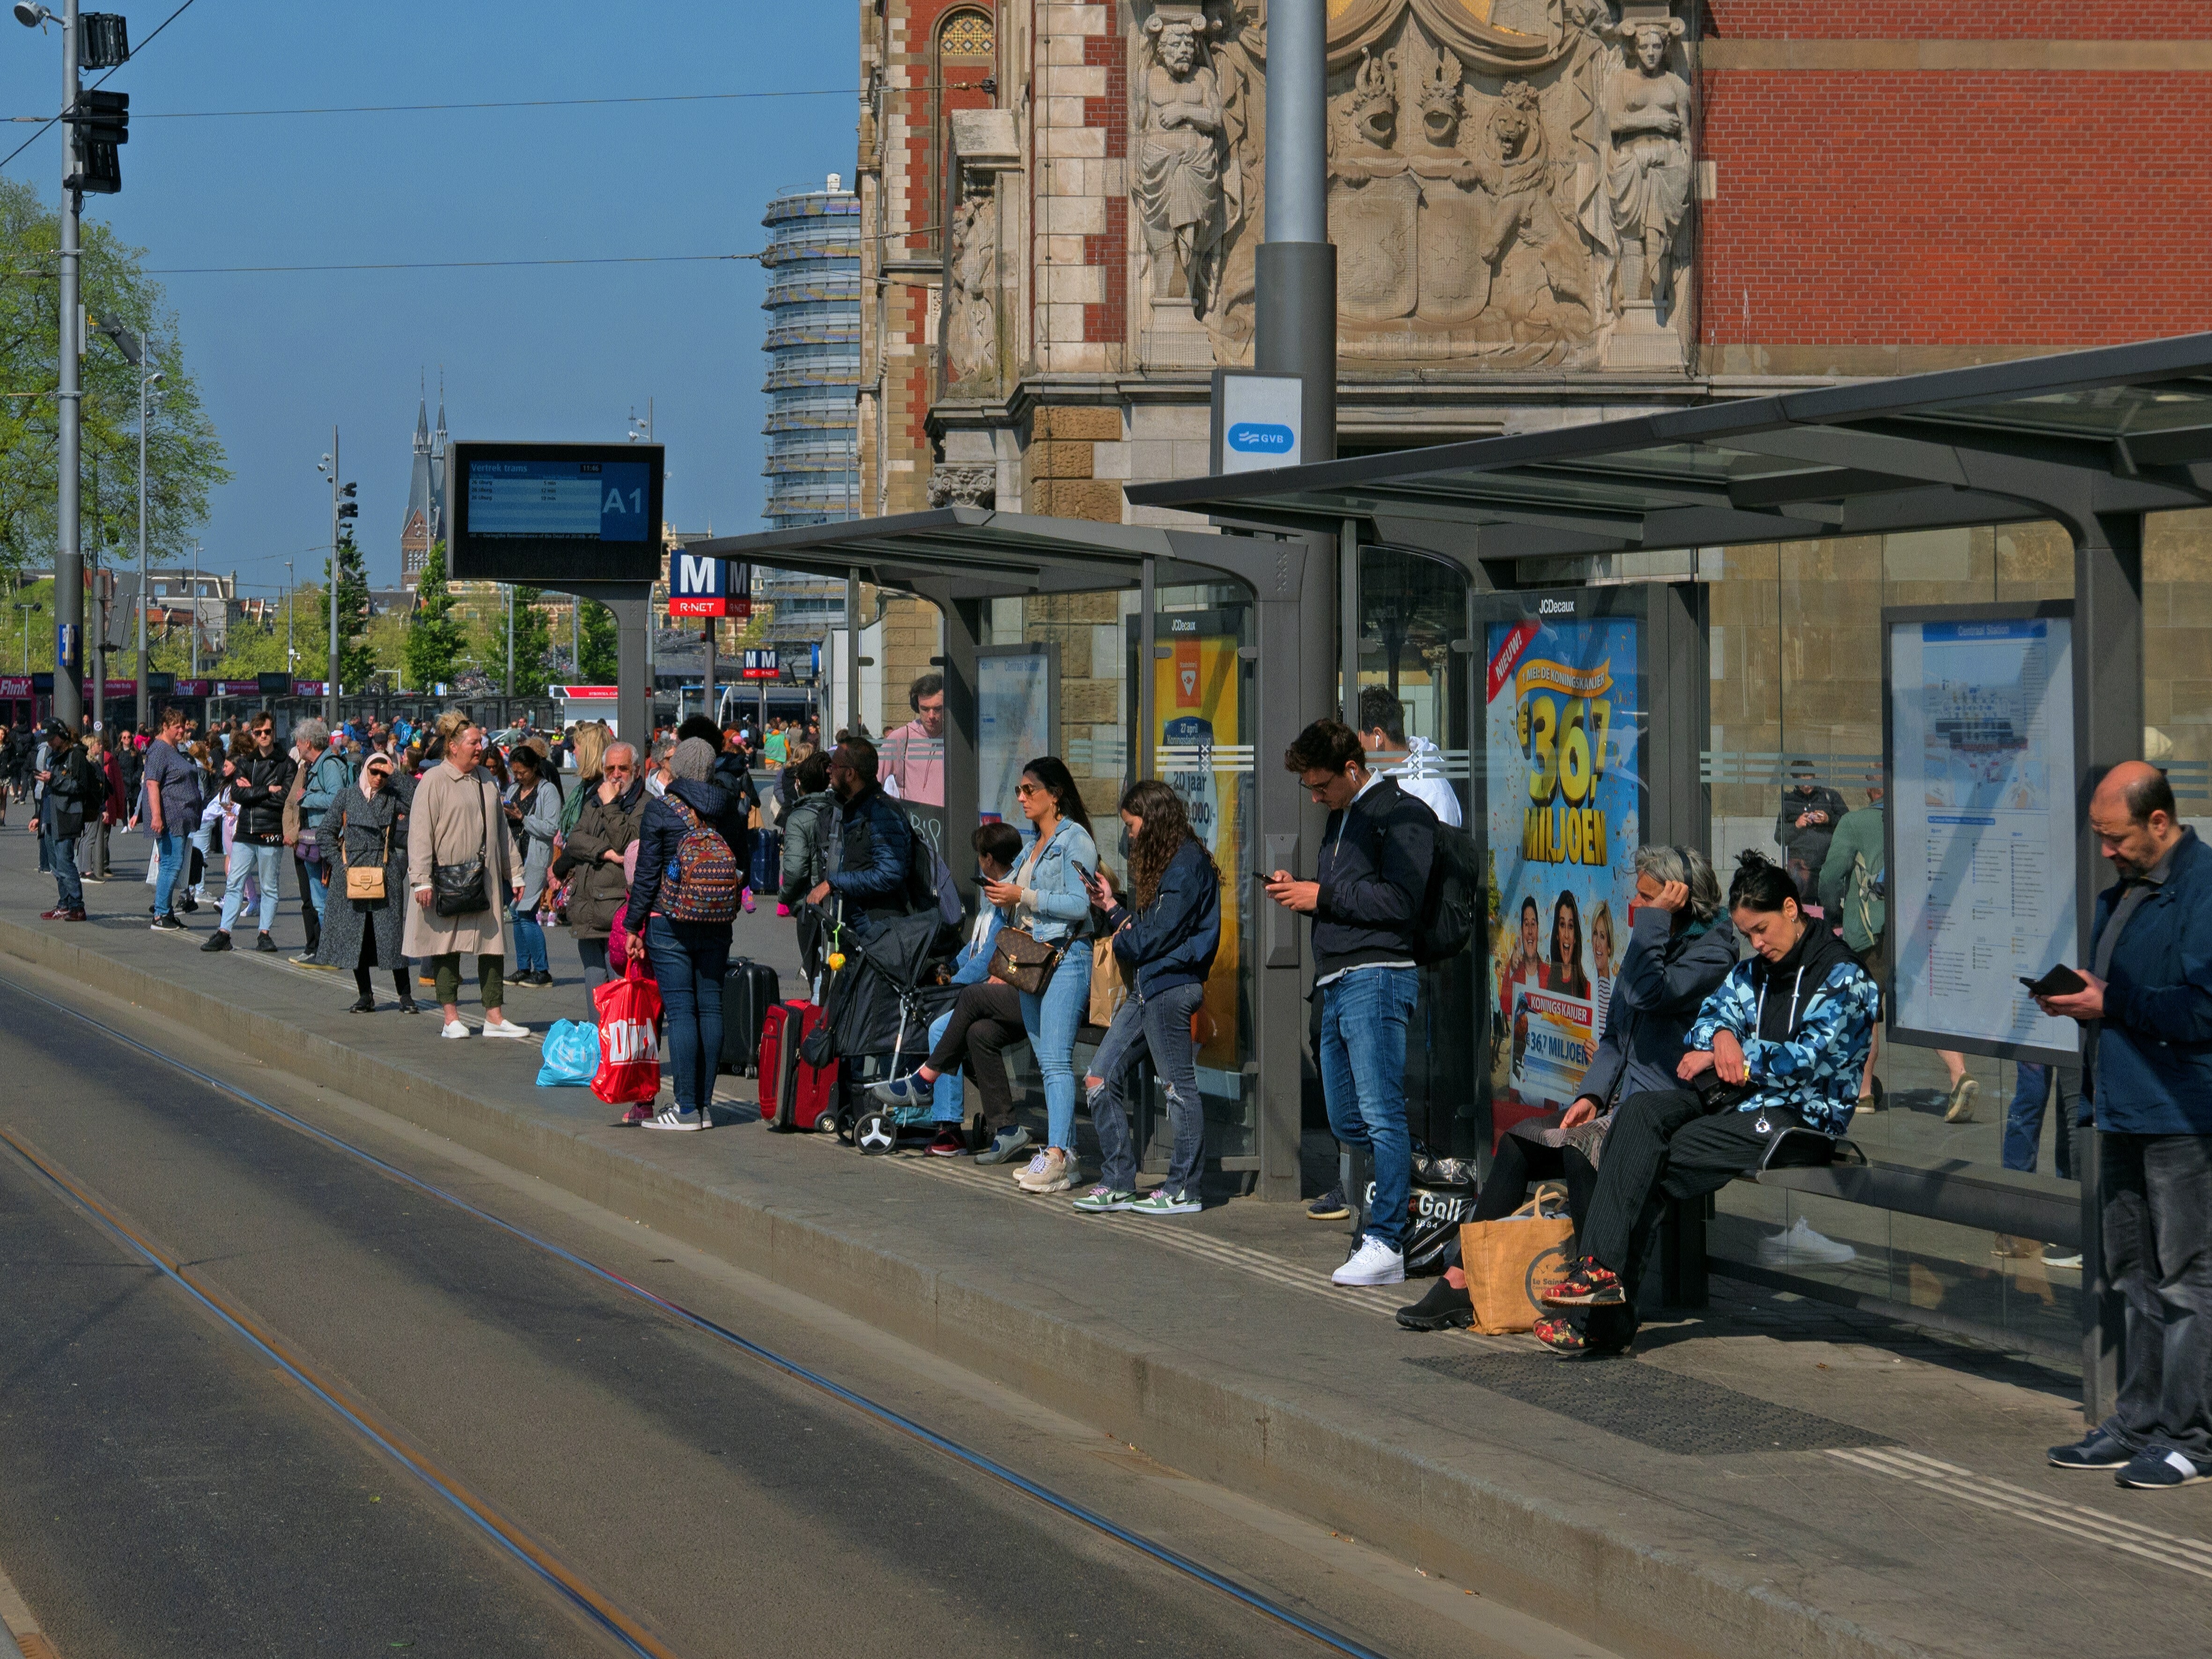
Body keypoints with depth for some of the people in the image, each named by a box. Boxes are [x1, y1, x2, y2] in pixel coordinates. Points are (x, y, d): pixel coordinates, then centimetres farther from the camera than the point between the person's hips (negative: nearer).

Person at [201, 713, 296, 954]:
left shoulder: (287, 764, 2)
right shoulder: (245, 762, 12)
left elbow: (284, 798, -11)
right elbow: (236, 794, -2)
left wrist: (251, 791, -7)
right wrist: (268, 790, -10)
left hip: (271, 833, -3)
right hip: (245, 833, 3)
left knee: (268, 887, 4)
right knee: (234, 884, -1)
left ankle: (264, 934, 10)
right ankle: (223, 933, -1)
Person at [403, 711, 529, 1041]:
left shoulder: (486, 780, 14)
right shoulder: (434, 781, -5)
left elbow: (501, 830, 21)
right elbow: (420, 833, -8)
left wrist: (514, 874, 19)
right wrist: (422, 880, -15)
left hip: (486, 879, 6)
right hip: (447, 878, -6)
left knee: (493, 946, 3)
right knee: (448, 946, 0)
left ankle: (494, 1016, 8)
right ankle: (451, 1017, 6)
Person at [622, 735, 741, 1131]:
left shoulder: (660, 810, -7)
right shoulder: (725, 810, 4)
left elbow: (647, 875, -6)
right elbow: (739, 868, 8)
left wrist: (634, 926, 0)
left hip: (670, 923, -4)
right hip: (717, 926, 4)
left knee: (680, 1010, -5)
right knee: (710, 1007, 7)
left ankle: (686, 1107, -6)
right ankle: (705, 1104, 10)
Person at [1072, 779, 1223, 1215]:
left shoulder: (1188, 864, -11)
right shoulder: (1163, 862, 21)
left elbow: (1157, 935, -15)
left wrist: (1123, 942, 1)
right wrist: (1112, 907, 16)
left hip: (1171, 986, -10)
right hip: (1146, 987, 10)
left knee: (1178, 1086, -4)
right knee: (1099, 1082, 5)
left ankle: (1183, 1190, 2)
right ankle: (1118, 1183, 8)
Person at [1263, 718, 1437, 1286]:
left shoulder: (1402, 814, -7)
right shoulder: (1339, 818, 23)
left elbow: (1400, 902, -17)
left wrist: (1323, 895, -12)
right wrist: (1296, 890, 12)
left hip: (1378, 978, -10)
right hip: (1337, 984, 10)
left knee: (1381, 1115, -12)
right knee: (1346, 1122, 11)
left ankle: (1386, 1244, -13)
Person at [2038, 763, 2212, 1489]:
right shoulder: (2123, 892, 16)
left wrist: (2109, 1002, -17)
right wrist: (2075, 996, 5)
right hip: (2124, 1110, 10)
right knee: (2136, 1276, 14)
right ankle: (2138, 1426, 21)